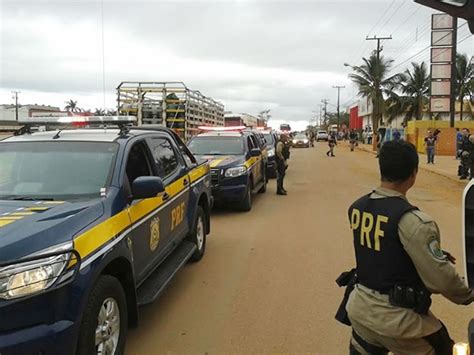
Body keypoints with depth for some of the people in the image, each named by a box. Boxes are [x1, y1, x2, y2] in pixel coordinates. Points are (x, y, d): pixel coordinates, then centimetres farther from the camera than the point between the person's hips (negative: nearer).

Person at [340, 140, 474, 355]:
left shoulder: (357, 207, -3)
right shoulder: (413, 221, -25)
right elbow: (440, 278, -20)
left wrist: (436, 255, 11)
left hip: (359, 307, 6)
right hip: (395, 317, -6)